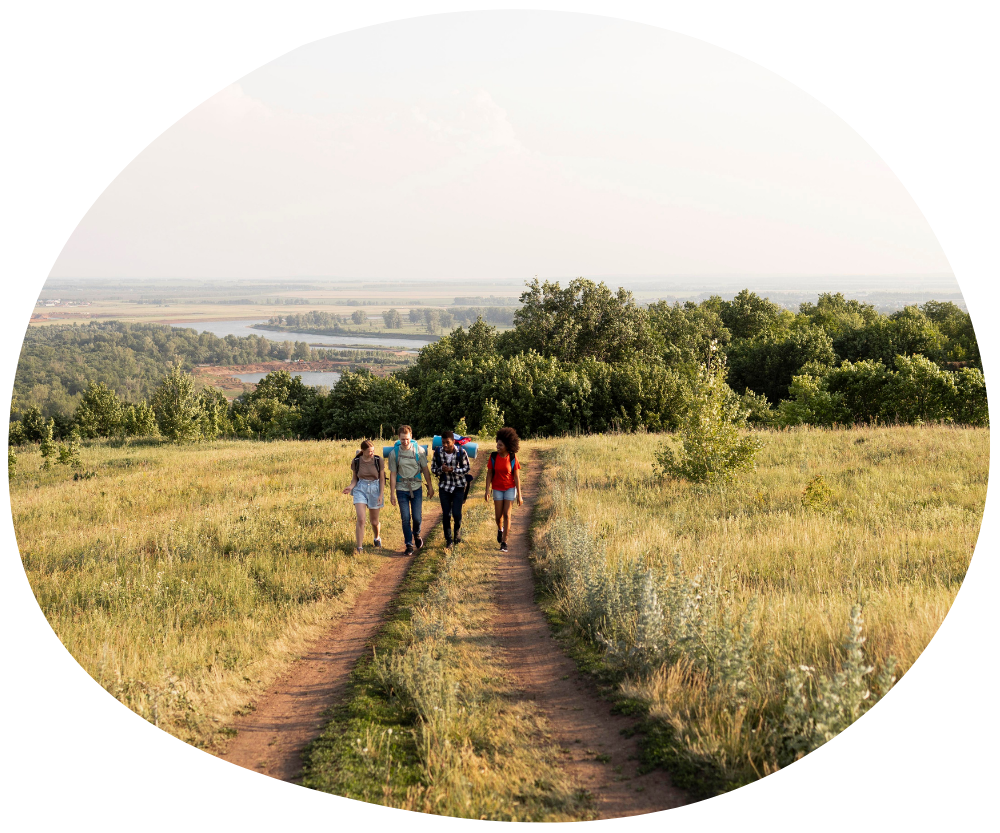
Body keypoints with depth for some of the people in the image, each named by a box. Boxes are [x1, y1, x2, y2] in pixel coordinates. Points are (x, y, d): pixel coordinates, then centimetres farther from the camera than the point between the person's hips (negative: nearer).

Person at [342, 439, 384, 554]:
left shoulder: (378, 460, -6)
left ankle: (377, 537, 44)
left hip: (375, 489, 0)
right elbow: (355, 479, 6)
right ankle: (359, 547, -11)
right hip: (360, 489, 0)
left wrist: (381, 494, -7)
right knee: (361, 519, -17)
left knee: (374, 521, 11)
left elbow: (381, 479, 2)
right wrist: (350, 487, -14)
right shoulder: (356, 461, -5)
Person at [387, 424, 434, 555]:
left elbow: (425, 470, 5)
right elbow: (393, 474, -1)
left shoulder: (419, 450, -4)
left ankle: (416, 535, 32)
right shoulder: (394, 453, -5)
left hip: (416, 488, 0)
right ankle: (409, 545, 9)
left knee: (417, 517, 1)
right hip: (402, 489, 0)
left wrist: (430, 487, 7)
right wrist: (392, 493, -2)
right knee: (405, 519, -2)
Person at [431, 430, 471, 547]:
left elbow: (466, 469, -7)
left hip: (458, 486, -2)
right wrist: (441, 469, -21)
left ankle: (458, 530, 26)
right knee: (446, 514, 2)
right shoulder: (438, 452, -7)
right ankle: (448, 539, 19)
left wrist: (452, 470, -23)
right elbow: (433, 468, 2)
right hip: (444, 486, 2)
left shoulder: (461, 452, -12)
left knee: (456, 513, -7)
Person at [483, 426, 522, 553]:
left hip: (510, 488, -2)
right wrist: (487, 491, -6)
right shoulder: (493, 457, -8)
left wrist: (519, 495, -9)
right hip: (497, 489, 2)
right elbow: (489, 474, -2)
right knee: (498, 515, 3)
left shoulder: (512, 458, -12)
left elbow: (516, 477, -8)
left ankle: (504, 543, -1)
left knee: (507, 515, -7)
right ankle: (500, 529, 39)